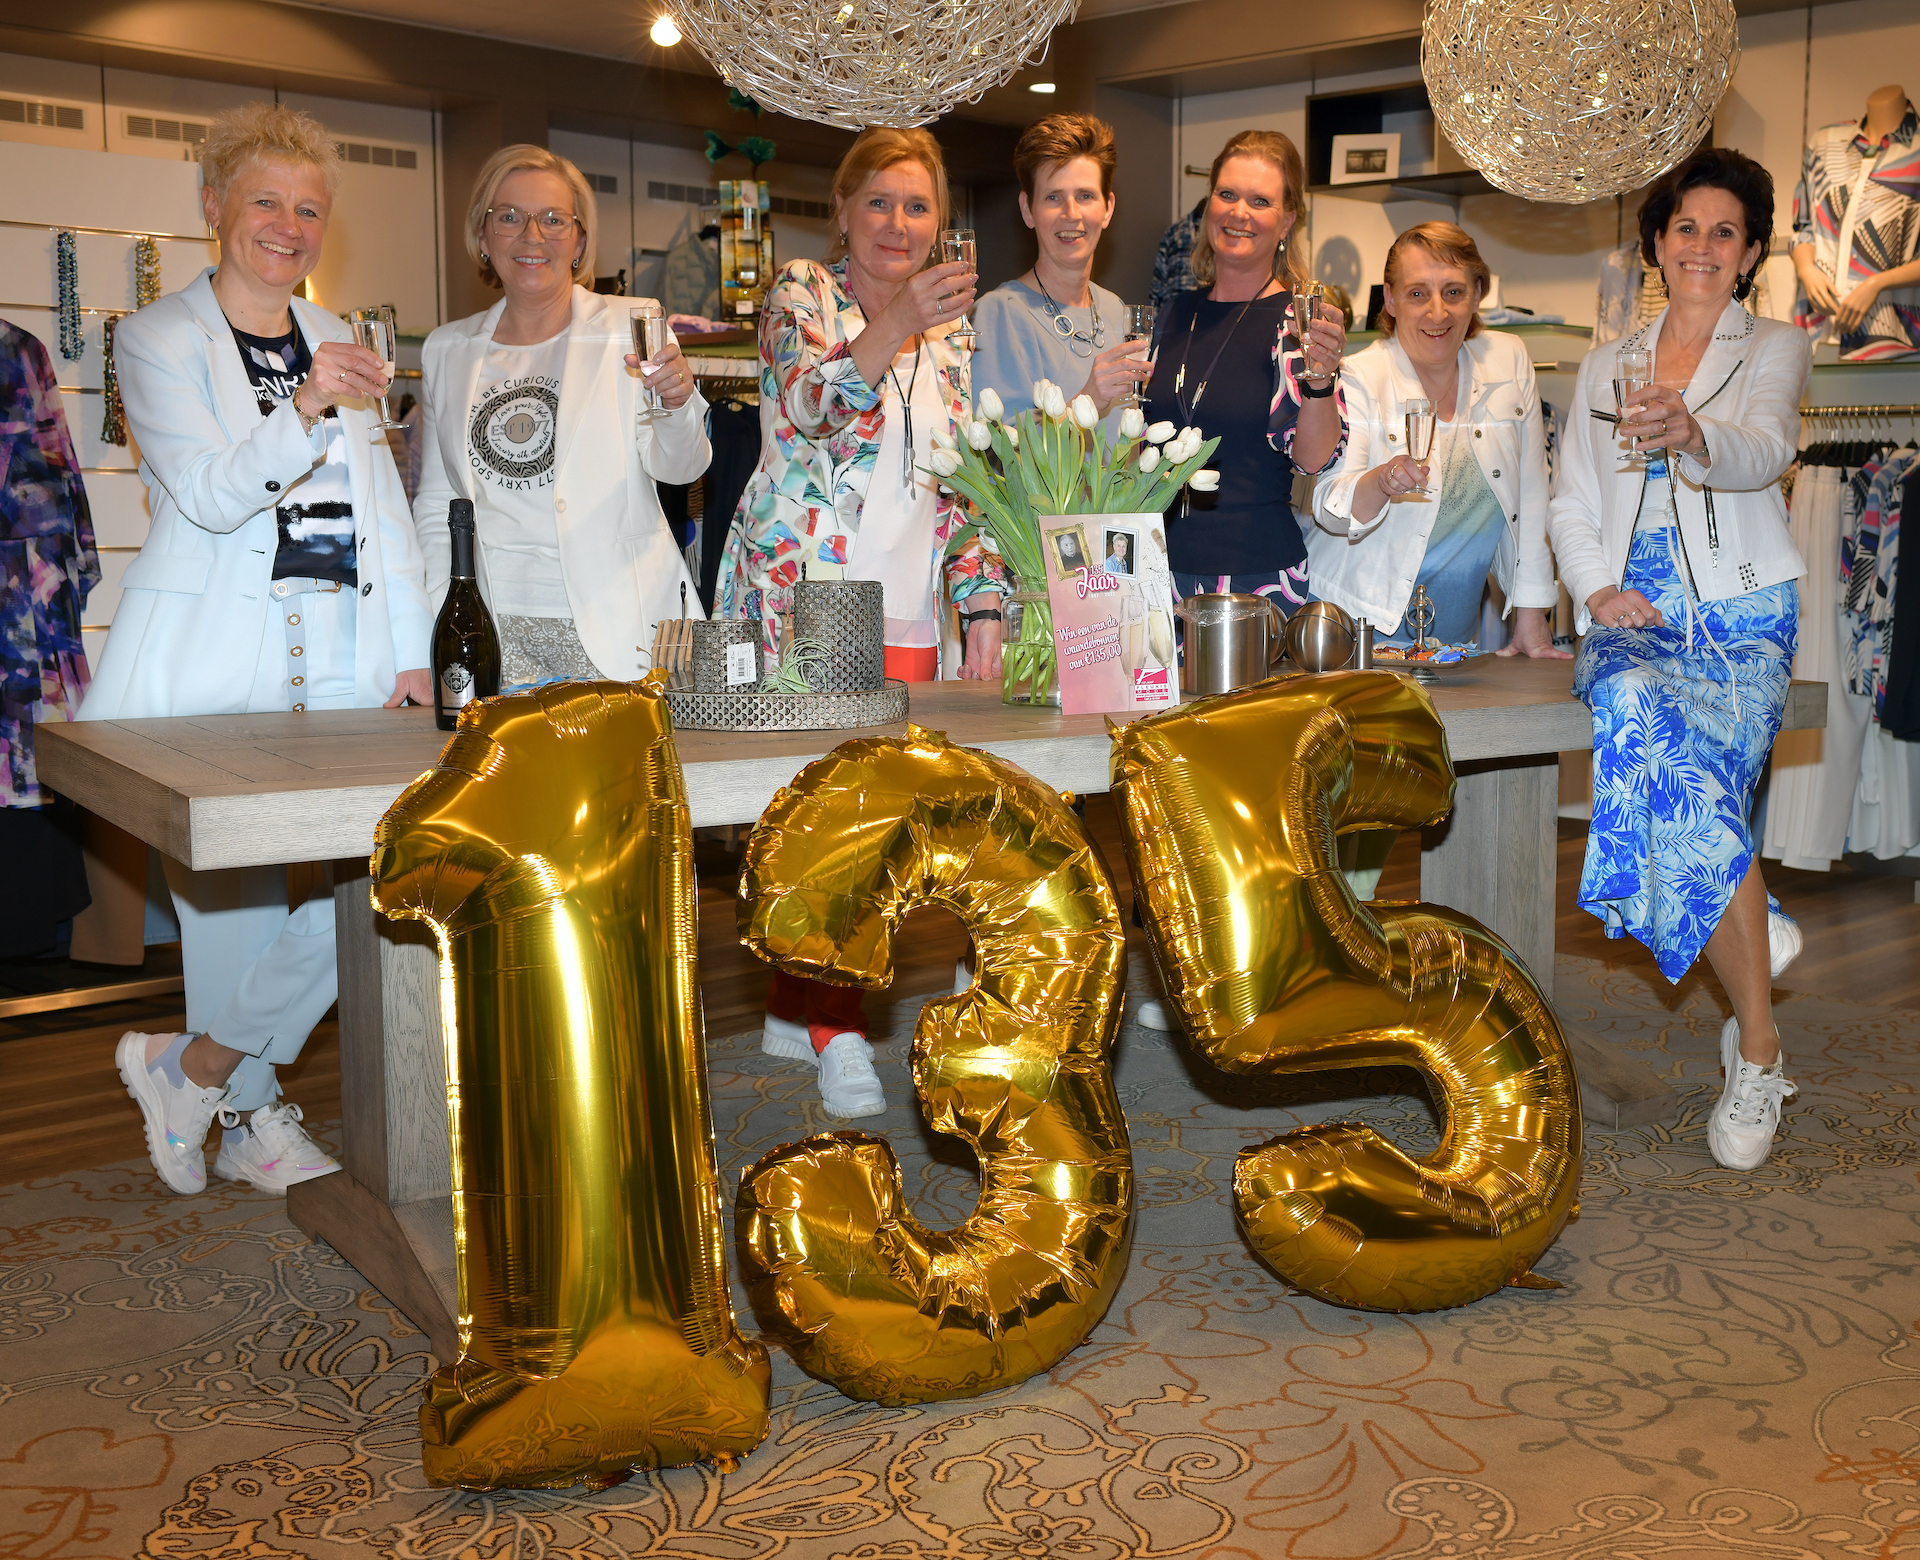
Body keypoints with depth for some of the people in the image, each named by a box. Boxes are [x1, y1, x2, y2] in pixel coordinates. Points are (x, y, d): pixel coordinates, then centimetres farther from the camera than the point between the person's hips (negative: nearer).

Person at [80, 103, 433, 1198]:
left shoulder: (338, 343, 18)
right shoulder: (160, 338, 3)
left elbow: (384, 509, 16)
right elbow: (211, 493, -12)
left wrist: (411, 651, 8)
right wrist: (303, 409, -28)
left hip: (340, 655, 5)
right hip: (217, 661, -5)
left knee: (356, 883, -6)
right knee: (240, 893, -8)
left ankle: (192, 1070, 14)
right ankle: (251, 1115, 15)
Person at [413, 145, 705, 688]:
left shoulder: (629, 330, 2)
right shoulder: (447, 350, 11)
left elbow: (676, 468, -9)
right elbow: (435, 506, 16)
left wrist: (677, 403, -30)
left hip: (615, 628, -2)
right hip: (493, 630, 2)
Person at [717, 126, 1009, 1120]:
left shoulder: (947, 334, 16)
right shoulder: (802, 292, 1)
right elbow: (811, 403, -19)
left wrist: (983, 606, 7)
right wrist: (896, 327, -35)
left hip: (904, 609, 5)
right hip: (799, 590, -5)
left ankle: (795, 1008, 19)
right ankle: (837, 1033, -4)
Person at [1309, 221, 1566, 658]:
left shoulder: (1509, 360, 2)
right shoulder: (1360, 379, -8)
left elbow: (1530, 496, 6)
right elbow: (1329, 510, -16)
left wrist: (1531, 618, 4)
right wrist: (1381, 482, -38)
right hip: (1361, 624, -3)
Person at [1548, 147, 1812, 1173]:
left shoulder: (1774, 348, 11)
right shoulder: (1606, 365, 22)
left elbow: (1763, 450, -12)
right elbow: (1571, 505, 17)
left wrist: (1692, 436, -36)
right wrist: (1595, 589, -4)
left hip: (1741, 621, -2)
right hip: (1633, 618, 2)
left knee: (1686, 769, -32)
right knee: (1635, 708, -36)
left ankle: (1754, 1051, -21)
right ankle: (1756, 986, -21)